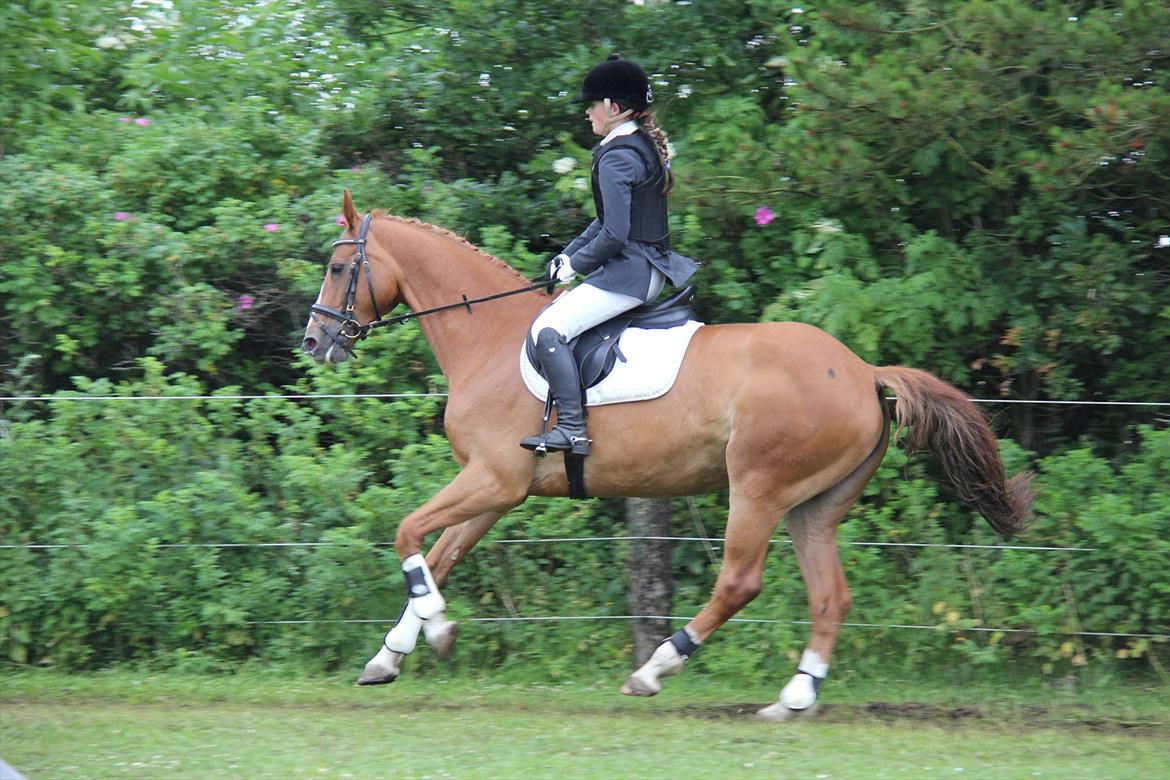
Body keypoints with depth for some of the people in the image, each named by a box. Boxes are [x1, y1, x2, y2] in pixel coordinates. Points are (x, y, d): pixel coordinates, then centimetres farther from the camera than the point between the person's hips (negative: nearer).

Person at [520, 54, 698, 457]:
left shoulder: (616, 158, -17)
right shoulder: (644, 146, 15)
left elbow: (614, 234, -22)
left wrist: (574, 265, -8)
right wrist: (567, 254, 14)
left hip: (629, 272, -11)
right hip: (650, 267, 11)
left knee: (548, 330, -18)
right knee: (557, 308, 25)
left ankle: (572, 429, -25)